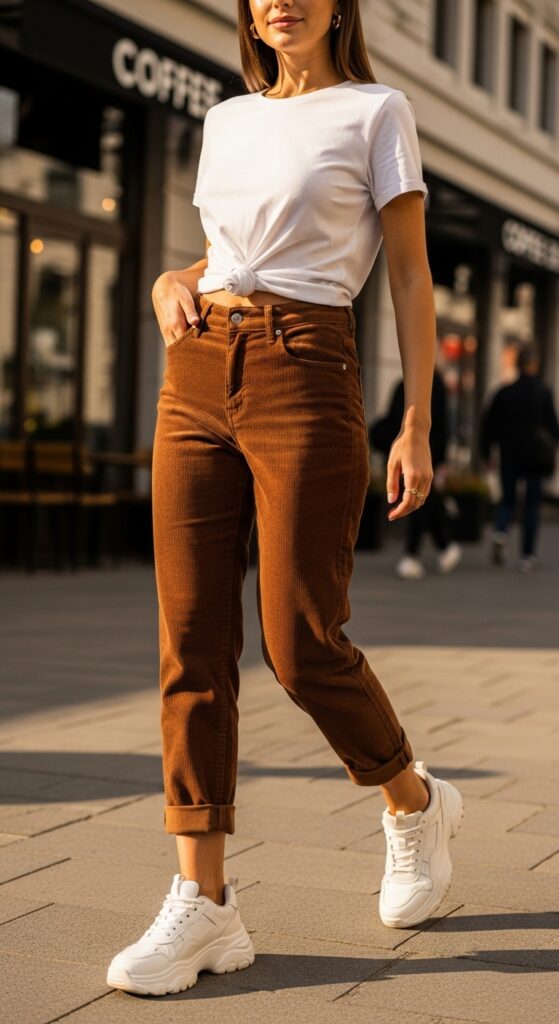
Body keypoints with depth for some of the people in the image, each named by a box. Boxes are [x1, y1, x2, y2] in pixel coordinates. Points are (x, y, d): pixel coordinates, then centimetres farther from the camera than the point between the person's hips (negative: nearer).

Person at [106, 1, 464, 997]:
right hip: (197, 382, 6)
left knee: (301, 646, -6)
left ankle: (416, 803, 23)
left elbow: (411, 276, 0)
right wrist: (174, 282, 6)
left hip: (304, 382, -5)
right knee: (192, 643, -2)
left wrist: (417, 425, -7)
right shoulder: (226, 120, 18)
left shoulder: (376, 111, 3)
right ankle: (202, 903, 2)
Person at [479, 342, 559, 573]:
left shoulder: (503, 392, -1)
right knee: (532, 505, 7)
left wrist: (486, 452, 9)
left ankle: (500, 531, -16)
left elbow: (488, 424, 0)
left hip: (509, 456, 2)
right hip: (535, 457, -1)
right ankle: (527, 556, 5)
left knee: (507, 499, 15)